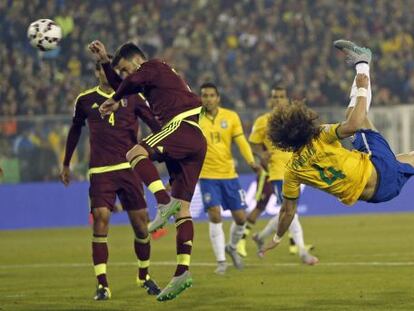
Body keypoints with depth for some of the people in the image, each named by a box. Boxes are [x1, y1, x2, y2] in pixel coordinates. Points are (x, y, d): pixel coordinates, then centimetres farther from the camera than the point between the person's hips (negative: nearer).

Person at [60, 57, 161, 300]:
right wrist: (66, 164, 26)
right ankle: (103, 285, -15)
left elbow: (154, 123, 4)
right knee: (100, 218, -16)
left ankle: (144, 276, 25)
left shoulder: (132, 96, 6)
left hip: (129, 168, 1)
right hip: (100, 171, -1)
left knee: (141, 224, 1)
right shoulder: (85, 100, 8)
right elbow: (75, 130, 22)